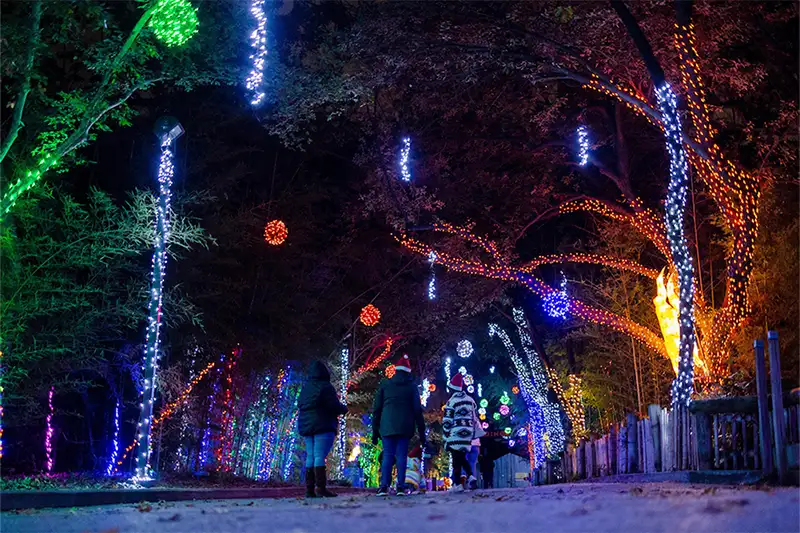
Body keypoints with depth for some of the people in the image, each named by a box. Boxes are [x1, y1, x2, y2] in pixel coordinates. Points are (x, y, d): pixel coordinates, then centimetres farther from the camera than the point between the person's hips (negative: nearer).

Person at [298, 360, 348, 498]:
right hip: (323, 426, -7)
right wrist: (344, 409, 5)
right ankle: (321, 488, -14)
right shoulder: (324, 386, -9)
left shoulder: (305, 388, 14)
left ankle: (309, 489, 5)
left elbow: (300, 405, 16)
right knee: (320, 456, -10)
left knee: (310, 457, 8)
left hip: (305, 426, 7)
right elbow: (334, 405, -13)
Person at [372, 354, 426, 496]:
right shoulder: (411, 387, 7)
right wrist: (422, 432, 7)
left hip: (387, 427, 0)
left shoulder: (385, 385, 9)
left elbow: (376, 409, 8)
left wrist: (375, 431, 11)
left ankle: (384, 486, -8)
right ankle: (401, 487, -4)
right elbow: (417, 411, 4)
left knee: (387, 455, 2)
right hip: (405, 428, 0)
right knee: (402, 455, 2)